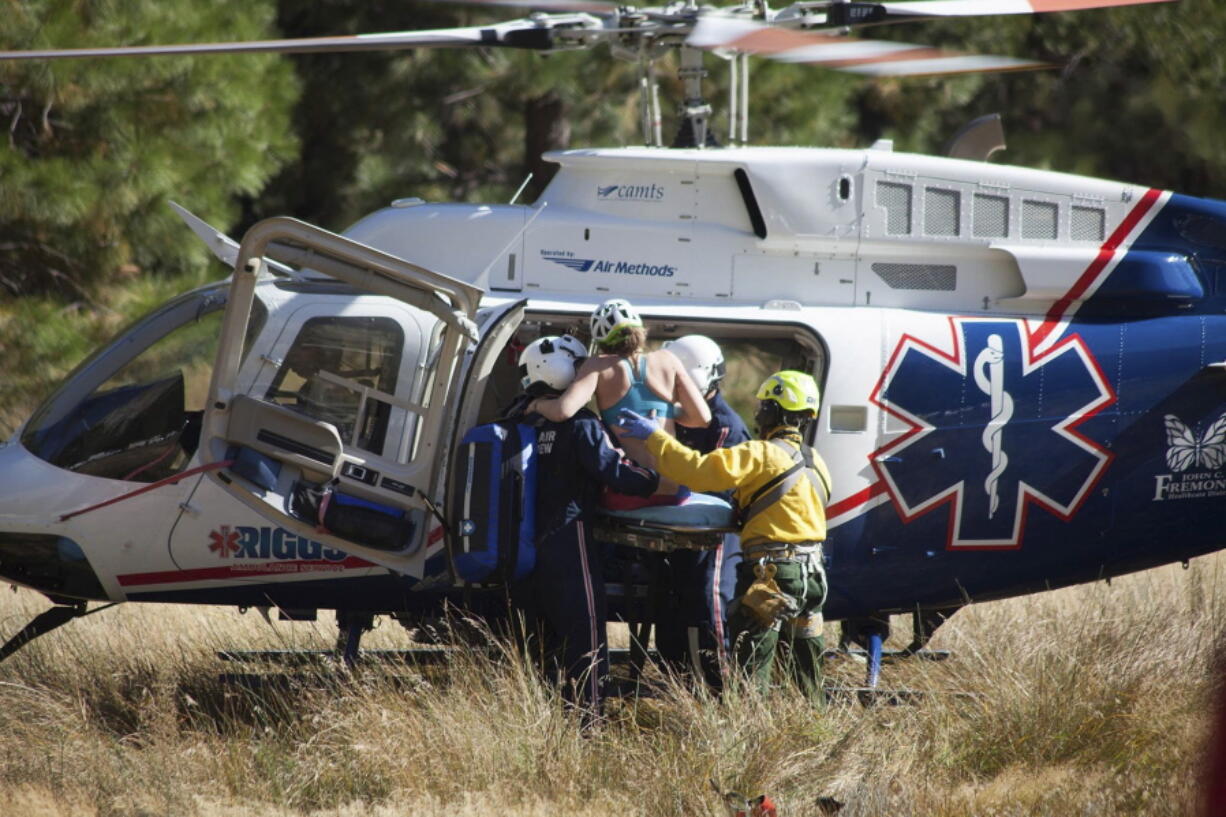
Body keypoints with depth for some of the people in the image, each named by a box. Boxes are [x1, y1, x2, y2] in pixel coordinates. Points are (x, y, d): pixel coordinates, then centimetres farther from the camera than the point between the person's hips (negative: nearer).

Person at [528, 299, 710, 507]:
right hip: (671, 491, 1)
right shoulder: (666, 360, 8)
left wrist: (538, 405, 8)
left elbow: (562, 411, -14)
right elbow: (702, 417, 6)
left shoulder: (600, 366, 1)